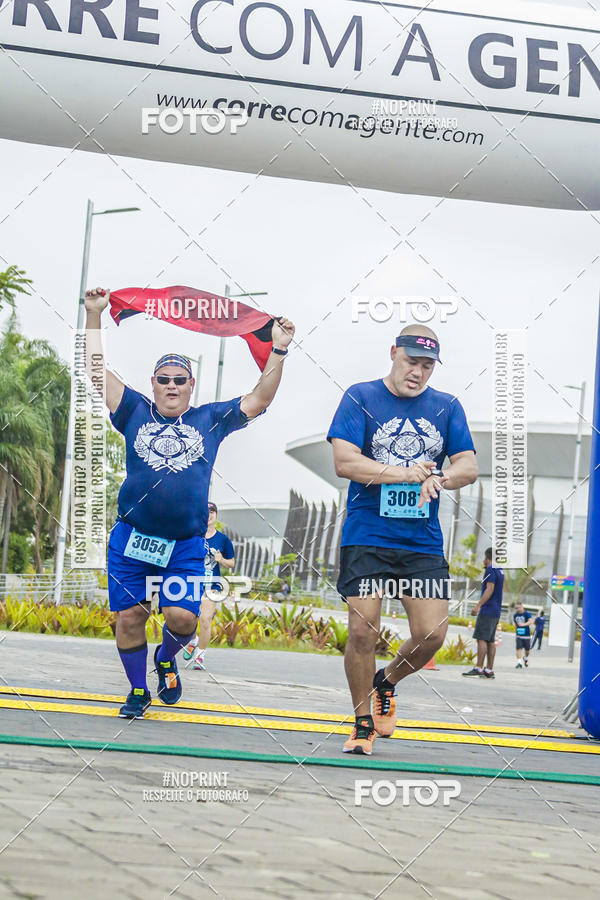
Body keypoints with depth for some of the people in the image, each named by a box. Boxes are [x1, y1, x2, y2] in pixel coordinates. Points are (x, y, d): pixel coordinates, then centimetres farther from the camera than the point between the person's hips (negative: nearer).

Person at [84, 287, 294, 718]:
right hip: (131, 538, 0)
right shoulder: (136, 412, 11)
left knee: (182, 617, -12)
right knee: (129, 616, 1)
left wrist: (279, 350, 2)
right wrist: (94, 317, 2)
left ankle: (167, 658, 23)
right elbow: (98, 371, 8)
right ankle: (138, 690, 21)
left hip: (185, 545, 0)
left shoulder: (211, 419, 12)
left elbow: (260, 399, 10)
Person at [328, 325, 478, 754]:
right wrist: (405, 473, -15)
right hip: (367, 537, -3)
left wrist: (436, 478, -18)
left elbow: (469, 466, 4)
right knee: (363, 630, -9)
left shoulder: (448, 407, 11)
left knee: (432, 635, -5)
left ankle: (386, 683, 27)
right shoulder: (361, 398, 1)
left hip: (423, 542, 3)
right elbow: (344, 461, -9)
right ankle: (364, 722, 12)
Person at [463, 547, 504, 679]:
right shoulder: (500, 571, 18)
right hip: (496, 612, 9)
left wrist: (478, 606, -21)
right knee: (491, 640, 8)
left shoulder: (490, 570, -10)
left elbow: (489, 589, -19)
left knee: (481, 638, -11)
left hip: (487, 611, -9)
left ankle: (478, 668, -16)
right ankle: (489, 670, 7)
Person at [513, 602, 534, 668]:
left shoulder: (527, 614, -10)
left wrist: (524, 624, -44)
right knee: (519, 648, -12)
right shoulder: (515, 615, 6)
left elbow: (530, 621, -27)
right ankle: (519, 662, -14)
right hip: (518, 635, 3)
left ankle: (526, 658, 40)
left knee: (527, 649, 9)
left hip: (526, 635, -3)